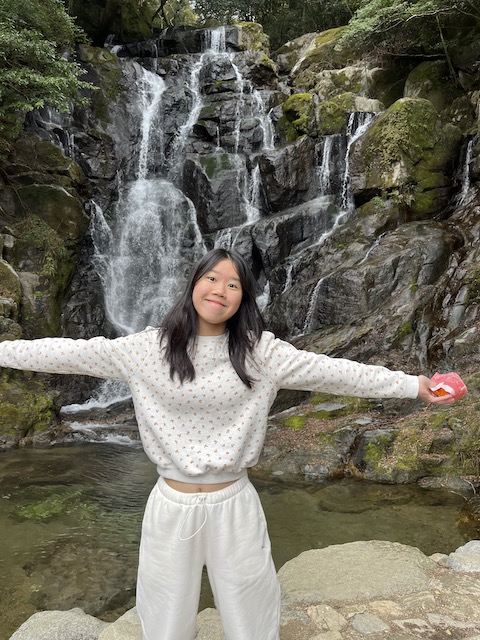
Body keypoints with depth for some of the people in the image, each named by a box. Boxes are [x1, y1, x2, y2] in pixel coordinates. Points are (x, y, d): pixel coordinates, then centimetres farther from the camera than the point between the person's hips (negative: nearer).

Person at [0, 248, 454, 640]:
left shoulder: (260, 351, -7)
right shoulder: (149, 348, -7)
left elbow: (334, 371, -7)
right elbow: (70, 353, -5)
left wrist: (413, 385, -9)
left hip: (234, 506, 0)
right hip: (171, 507, 0)